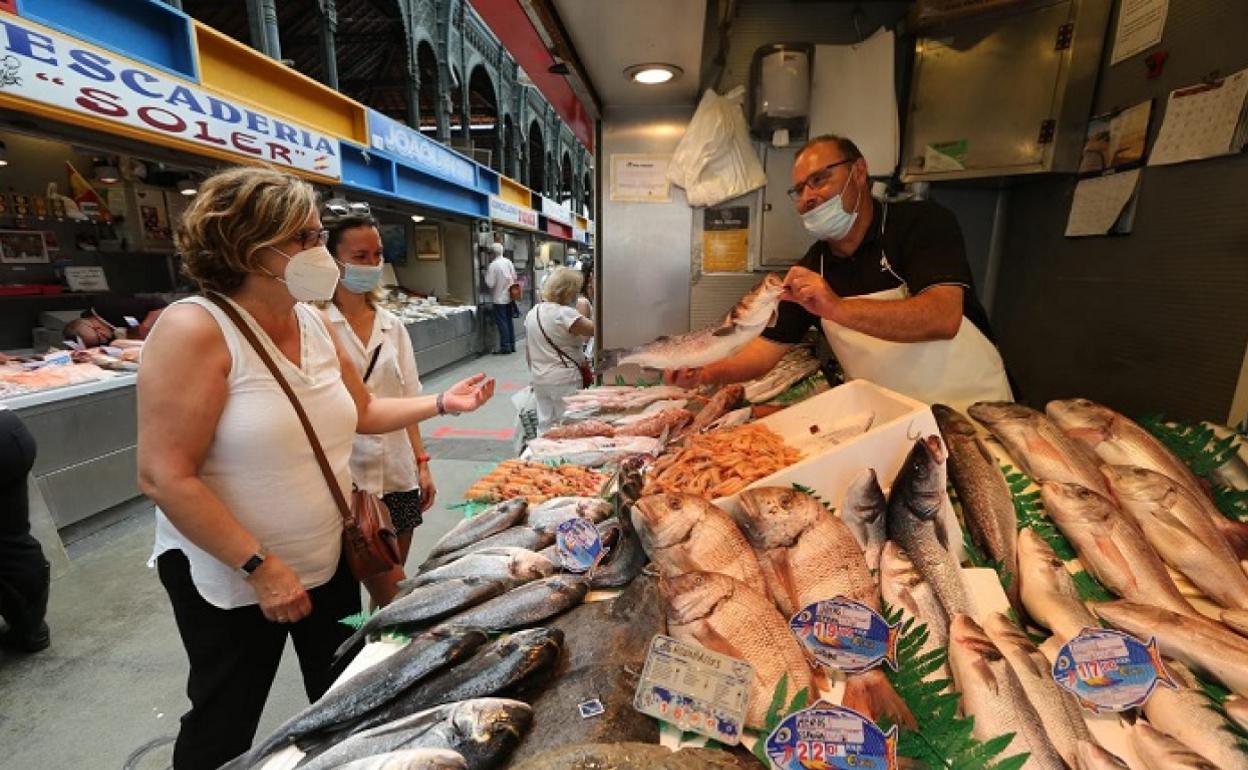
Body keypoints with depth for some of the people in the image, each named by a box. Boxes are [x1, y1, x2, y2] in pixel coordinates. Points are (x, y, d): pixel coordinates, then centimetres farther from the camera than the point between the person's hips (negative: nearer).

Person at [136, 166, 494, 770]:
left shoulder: (314, 322, -1)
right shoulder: (195, 330, -22)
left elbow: (360, 411, 10)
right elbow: (164, 477, -23)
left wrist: (442, 403, -1)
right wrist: (260, 566, -22)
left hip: (328, 559, 6)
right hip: (231, 576, -5)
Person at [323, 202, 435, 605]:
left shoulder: (392, 325, 7)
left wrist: (421, 463, 8)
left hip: (398, 475, 5)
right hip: (346, 479, -5)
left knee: (391, 587, 17)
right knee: (390, 596, 2)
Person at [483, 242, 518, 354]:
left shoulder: (493, 265, -16)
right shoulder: (508, 262, 1)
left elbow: (490, 284, -16)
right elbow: (514, 277, 7)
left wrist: (486, 274, -1)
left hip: (499, 298, -6)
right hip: (509, 296, 6)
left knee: (502, 322, 1)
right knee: (509, 321, 14)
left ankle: (505, 346, 4)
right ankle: (512, 345, 19)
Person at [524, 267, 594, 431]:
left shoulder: (531, 313, 8)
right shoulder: (563, 313, -17)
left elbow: (527, 352, 15)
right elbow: (594, 329, -26)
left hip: (539, 380, 8)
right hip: (564, 380, -8)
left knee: (545, 424, 14)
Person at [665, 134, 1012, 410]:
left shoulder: (923, 222, -8)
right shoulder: (811, 268, 3)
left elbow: (943, 318, -23)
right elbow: (769, 345, 1)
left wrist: (837, 308, -35)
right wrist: (709, 372, -16)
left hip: (968, 410, -3)